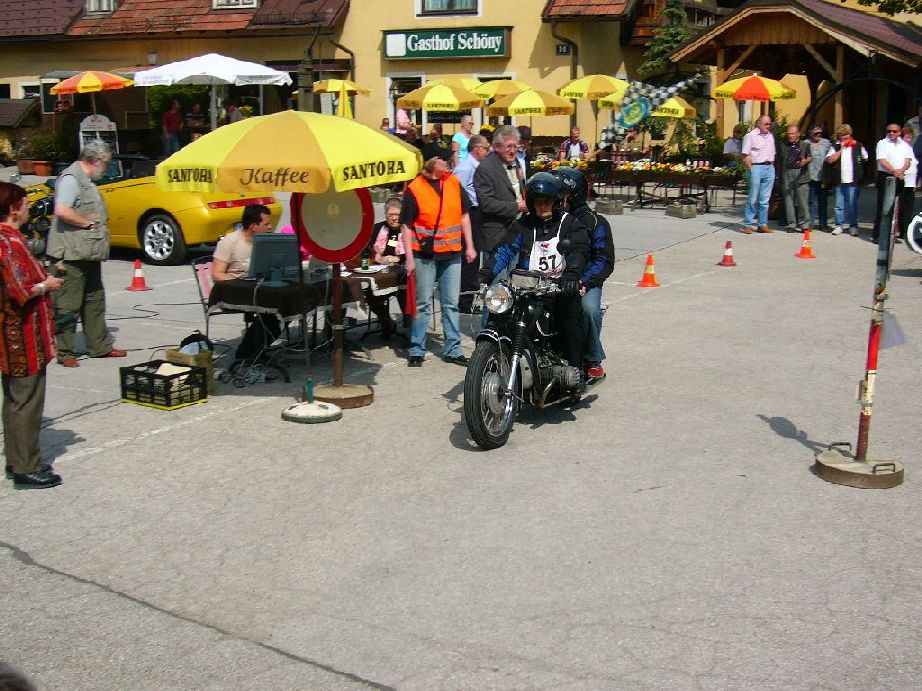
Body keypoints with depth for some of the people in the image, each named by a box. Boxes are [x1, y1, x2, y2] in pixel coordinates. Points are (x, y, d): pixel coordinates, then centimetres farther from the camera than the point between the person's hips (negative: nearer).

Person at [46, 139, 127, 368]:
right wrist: (87, 222, -17)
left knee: (95, 301, 16)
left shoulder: (87, 180, 17)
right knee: (68, 305, -4)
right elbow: (61, 211, -27)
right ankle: (65, 353, 2)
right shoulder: (71, 178, -15)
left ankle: (99, 346, 26)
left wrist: (97, 222, 9)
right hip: (73, 254, -10)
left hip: (90, 254, 10)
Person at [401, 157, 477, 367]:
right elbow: (406, 226, -7)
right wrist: (409, 258, -12)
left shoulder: (454, 183, 5)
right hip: (425, 255, -4)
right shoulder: (414, 189, -8)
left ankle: (452, 349, 17)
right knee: (423, 304, 2)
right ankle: (417, 350, 11)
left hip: (451, 254, 4)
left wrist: (469, 246, 7)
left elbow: (464, 215, 12)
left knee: (451, 304, 9)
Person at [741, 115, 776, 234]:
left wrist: (771, 166, 9)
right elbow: (745, 155, -6)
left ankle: (763, 224, 10)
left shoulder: (771, 136, 16)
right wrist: (751, 170, -11)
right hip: (757, 167, -5)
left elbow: (773, 154, 21)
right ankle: (747, 224, 1)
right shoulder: (751, 136, -3)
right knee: (753, 199, -5)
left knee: (765, 199, 6)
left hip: (769, 168, 6)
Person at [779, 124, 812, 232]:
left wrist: (805, 161, -28)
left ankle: (804, 224, 1)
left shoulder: (805, 145, 8)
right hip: (787, 175, 3)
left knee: (802, 200, -6)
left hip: (800, 175, -3)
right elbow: (780, 161, 19)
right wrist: (780, 176, 11)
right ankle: (791, 224, 8)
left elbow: (810, 157, -5)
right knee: (789, 201, 2)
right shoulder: (784, 146, 18)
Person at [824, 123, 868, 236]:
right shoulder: (835, 147, 5)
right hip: (839, 180, 1)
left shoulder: (857, 146, 6)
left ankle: (853, 226, 7)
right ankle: (839, 225, 15)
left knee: (852, 204, 1)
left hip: (853, 180, -1)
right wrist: (841, 149, -8)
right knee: (839, 205, 6)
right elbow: (830, 160, -10)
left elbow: (865, 158, 18)